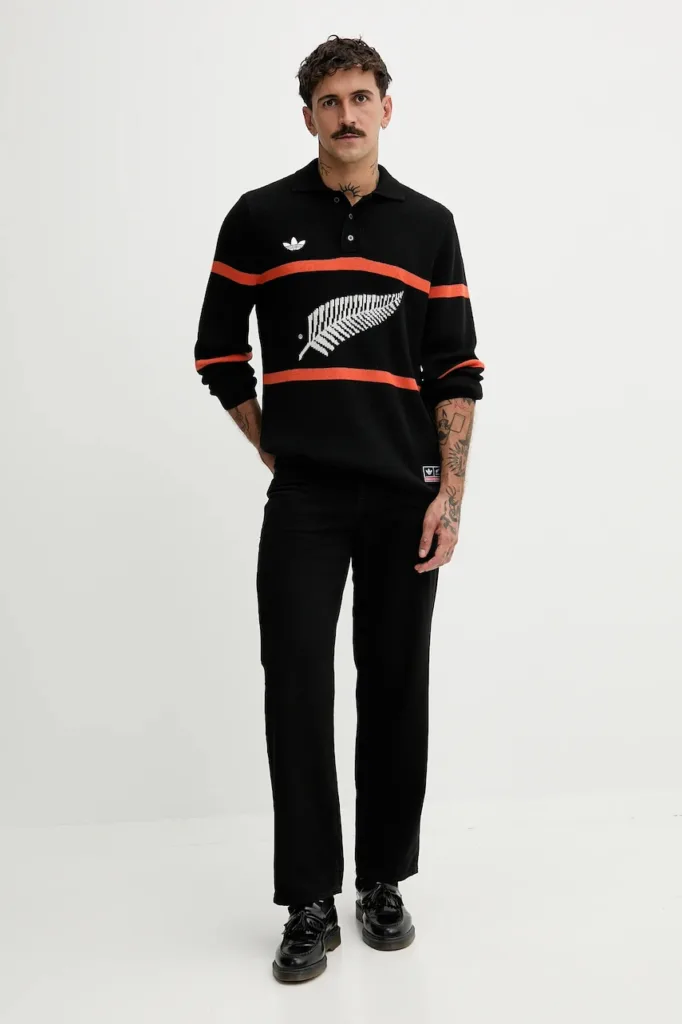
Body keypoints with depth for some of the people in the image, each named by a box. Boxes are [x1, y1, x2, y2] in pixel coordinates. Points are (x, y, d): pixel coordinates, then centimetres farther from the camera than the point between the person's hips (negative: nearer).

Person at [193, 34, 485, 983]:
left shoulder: (430, 223, 8)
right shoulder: (259, 217, 5)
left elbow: (457, 367, 3)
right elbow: (220, 349, 10)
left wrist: (451, 492, -6)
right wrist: (270, 447, 5)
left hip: (406, 495, 2)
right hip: (305, 495, -1)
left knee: (396, 689, 7)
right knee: (298, 688, -4)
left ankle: (384, 882, 24)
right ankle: (310, 903, 10)